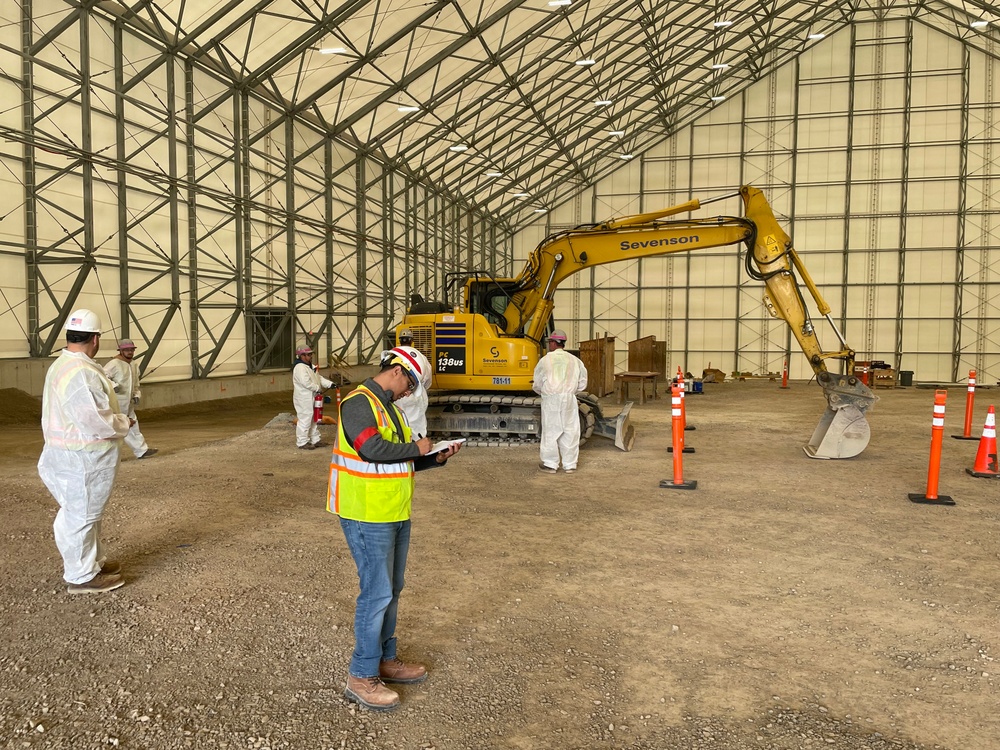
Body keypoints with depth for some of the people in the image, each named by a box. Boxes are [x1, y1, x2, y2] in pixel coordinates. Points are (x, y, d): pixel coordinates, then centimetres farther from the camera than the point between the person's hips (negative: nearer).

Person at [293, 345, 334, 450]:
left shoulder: (310, 366, 16)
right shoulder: (300, 367, -18)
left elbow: (319, 378, 15)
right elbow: (306, 382, -28)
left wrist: (330, 384, 1)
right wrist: (318, 389, -18)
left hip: (312, 398, 11)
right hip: (304, 399, -11)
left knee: (314, 419, 17)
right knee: (305, 419, -6)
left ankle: (315, 440, 26)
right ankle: (302, 442, 2)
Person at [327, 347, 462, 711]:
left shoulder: (388, 407, 17)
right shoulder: (359, 402, -14)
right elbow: (372, 449, -28)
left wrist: (437, 458, 6)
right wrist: (415, 447, -14)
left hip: (395, 516, 10)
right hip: (367, 517, -10)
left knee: (391, 590, 17)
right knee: (376, 593, -4)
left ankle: (385, 660, 32)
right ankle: (361, 677, 8)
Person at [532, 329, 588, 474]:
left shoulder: (545, 360, -3)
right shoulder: (574, 360, 6)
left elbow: (537, 384, 2)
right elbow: (582, 383, 10)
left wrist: (541, 391, 23)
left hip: (551, 400, -3)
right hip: (569, 398, 3)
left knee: (550, 431, 5)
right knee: (570, 431, 8)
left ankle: (550, 464, 10)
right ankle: (570, 464, 13)